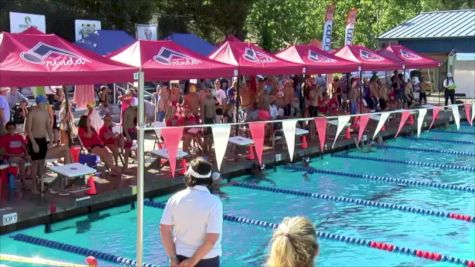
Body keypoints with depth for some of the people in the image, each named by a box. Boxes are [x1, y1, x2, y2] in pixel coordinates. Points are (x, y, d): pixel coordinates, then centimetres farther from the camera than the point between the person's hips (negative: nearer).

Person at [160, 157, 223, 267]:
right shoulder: (214, 202, -17)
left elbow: (164, 230, -6)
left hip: (181, 257, 4)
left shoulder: (175, 198, -6)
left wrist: (173, 258, -3)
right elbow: (212, 238, -22)